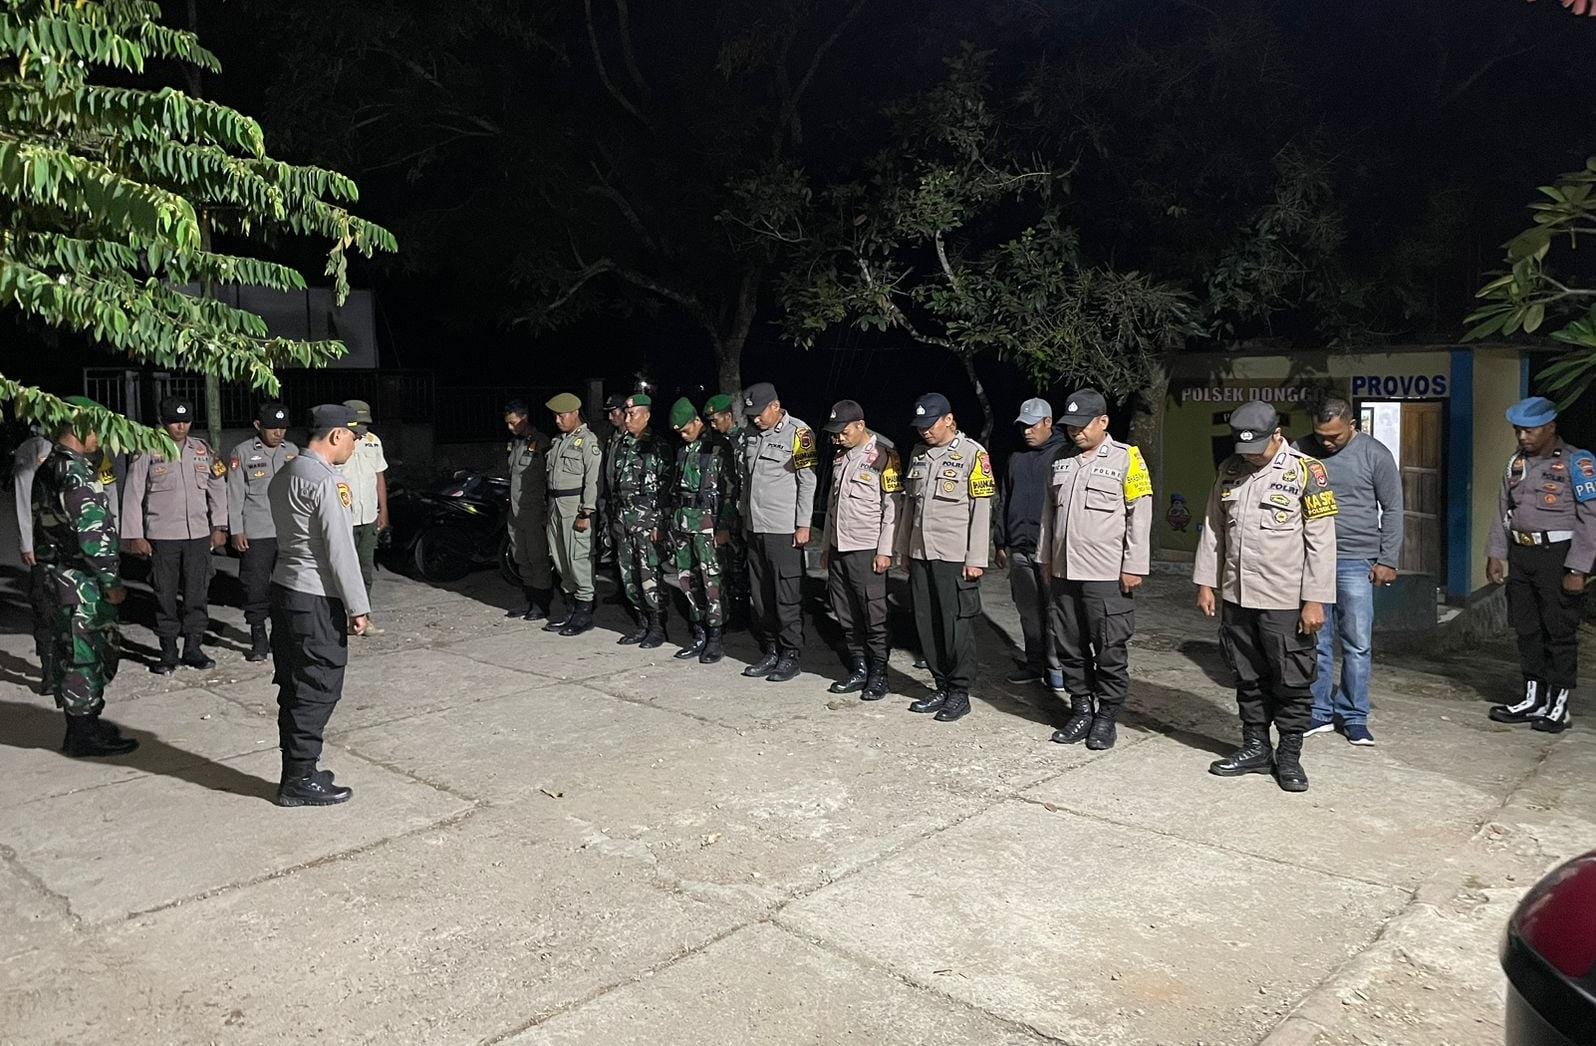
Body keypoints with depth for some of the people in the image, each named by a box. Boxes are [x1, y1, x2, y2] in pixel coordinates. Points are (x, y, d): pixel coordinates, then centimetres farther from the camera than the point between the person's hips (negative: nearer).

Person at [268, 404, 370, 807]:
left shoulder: (283, 475, 12)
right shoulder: (329, 482, -16)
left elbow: (289, 534, 11)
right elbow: (340, 550, -18)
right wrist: (357, 607, -13)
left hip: (284, 588, 9)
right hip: (317, 599, -9)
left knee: (294, 688, 14)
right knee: (318, 691, 0)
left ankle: (297, 772, 22)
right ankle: (300, 782, 7)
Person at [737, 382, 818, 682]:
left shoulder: (798, 433, -8)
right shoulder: (752, 435, 12)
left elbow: (807, 481, -10)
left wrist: (803, 525, -12)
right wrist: (744, 517, 18)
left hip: (784, 531, -7)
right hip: (755, 528, 7)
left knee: (787, 597, -2)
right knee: (759, 596, 11)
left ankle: (790, 655, 7)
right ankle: (770, 651, 21)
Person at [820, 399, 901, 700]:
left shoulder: (883, 455, -9)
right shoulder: (841, 456, 14)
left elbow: (893, 506, -11)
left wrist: (885, 551, -14)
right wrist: (826, 546, 19)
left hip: (867, 549, -7)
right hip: (838, 548, 7)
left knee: (874, 616, -2)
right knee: (846, 615, 10)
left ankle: (878, 674, 8)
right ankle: (858, 669, 21)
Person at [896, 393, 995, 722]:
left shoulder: (973, 454, -6)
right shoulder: (918, 453, 13)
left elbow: (981, 509, -9)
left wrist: (975, 559, -12)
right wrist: (904, 548, 18)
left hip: (954, 557, -6)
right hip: (920, 554, 6)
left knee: (957, 625, -1)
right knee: (927, 624, 9)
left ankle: (960, 693, 10)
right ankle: (942, 687, 21)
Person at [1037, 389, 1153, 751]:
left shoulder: (1126, 458, -5)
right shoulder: (1061, 461, 12)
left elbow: (1140, 515, -7)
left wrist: (1134, 567, -10)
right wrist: (1046, 558, 17)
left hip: (1107, 577, -6)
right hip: (1063, 574, 6)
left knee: (1110, 652, 2)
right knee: (1070, 649, 11)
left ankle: (1107, 717, 15)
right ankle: (1081, 711, 23)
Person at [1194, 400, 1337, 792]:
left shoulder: (1305, 472, -8)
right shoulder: (1230, 471, 7)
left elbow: (1321, 540, -9)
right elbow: (1213, 530, 13)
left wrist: (1315, 601, -12)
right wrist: (1206, 583, 10)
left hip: (1285, 602, -5)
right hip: (1236, 598, 5)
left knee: (1291, 683, 4)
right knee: (1248, 679, 14)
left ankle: (1289, 756, 18)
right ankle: (1256, 748, 27)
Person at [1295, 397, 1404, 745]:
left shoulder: (1375, 454, 0)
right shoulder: (1302, 452, 3)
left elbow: (1392, 509, 4)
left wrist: (1388, 560, 0)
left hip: (1356, 562, -1)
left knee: (1357, 644, 3)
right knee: (1316, 642, 6)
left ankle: (1353, 716, 15)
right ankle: (1320, 712, 17)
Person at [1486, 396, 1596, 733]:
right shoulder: (1516, 462, 11)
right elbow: (1503, 511, 17)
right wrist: (1495, 554, 12)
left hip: (1557, 554, -6)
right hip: (1520, 554, 6)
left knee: (1560, 631, 1)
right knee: (1526, 629, 11)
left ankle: (1559, 706, 10)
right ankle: (1534, 699, 21)